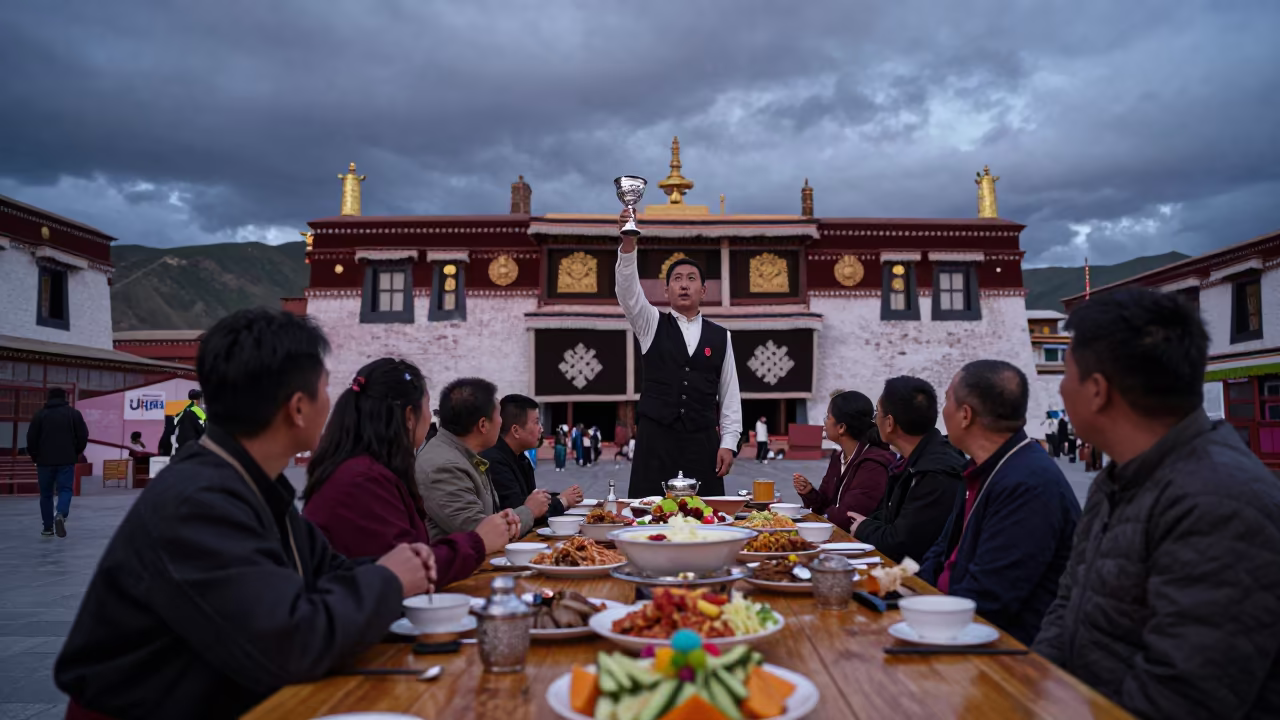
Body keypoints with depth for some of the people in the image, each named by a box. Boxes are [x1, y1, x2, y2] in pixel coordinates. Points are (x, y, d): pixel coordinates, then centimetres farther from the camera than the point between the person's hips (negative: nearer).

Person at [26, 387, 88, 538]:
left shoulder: (40, 414, 2)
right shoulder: (74, 413, 3)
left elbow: (31, 438, 1)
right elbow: (83, 436, 2)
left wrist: (35, 456, 16)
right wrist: (76, 453, 17)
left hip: (45, 460, 1)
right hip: (67, 460, -1)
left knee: (46, 493, 11)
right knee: (65, 489, 3)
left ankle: (48, 528, 13)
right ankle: (61, 514, -26)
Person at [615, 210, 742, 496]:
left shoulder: (720, 336, 8)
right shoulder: (652, 325, 6)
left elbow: (730, 394, 8)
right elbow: (628, 290, -11)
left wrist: (728, 443, 1)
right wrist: (628, 244, -26)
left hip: (703, 444, 1)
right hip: (655, 441, -1)